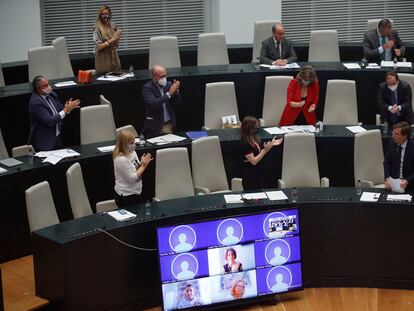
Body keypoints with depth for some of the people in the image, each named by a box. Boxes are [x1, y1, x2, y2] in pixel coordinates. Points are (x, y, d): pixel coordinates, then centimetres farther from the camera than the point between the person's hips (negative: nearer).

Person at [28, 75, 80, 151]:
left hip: (57, 137, 7)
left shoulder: (51, 94, 4)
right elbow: (49, 121, -25)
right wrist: (66, 110, -23)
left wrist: (67, 109, -11)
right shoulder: (35, 102, -20)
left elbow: (60, 111, 12)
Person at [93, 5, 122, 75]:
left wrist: (117, 38, -10)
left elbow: (116, 46, 10)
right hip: (103, 59, -4)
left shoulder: (113, 26, 5)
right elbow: (98, 46, -14)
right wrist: (111, 40, -17)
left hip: (114, 57, 5)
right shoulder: (97, 29, -8)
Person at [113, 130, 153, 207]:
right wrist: (143, 166, -17)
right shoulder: (121, 159, -23)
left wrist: (143, 163, -8)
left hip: (136, 193, 9)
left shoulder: (132, 153, 3)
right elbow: (132, 178, -21)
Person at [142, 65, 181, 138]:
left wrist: (176, 91, -16)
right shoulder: (147, 88, -10)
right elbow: (154, 104, -24)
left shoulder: (168, 84, 5)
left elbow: (177, 102, 2)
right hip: (155, 126, -4)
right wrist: (169, 93, -28)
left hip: (169, 124, 4)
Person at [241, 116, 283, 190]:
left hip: (256, 172, 9)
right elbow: (253, 161, -23)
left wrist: (271, 144, 3)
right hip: (249, 175, -9)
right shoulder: (245, 143, -23)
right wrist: (266, 150, -24)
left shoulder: (254, 138, 2)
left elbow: (260, 153, 11)